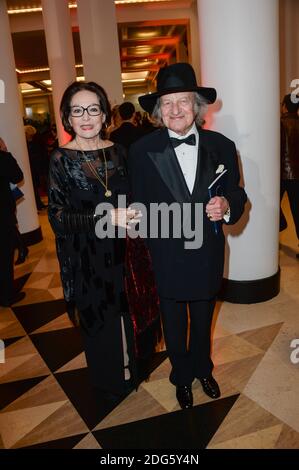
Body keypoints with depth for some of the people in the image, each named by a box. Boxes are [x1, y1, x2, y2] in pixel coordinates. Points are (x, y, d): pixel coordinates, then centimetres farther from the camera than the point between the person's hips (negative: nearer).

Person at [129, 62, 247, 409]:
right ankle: (182, 377, 48)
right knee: (174, 323, 20)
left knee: (203, 319, 24)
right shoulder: (142, 150, -12)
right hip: (166, 255, -1)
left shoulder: (221, 146, -7)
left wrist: (226, 206, -23)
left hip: (207, 254, 2)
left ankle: (203, 369, 54)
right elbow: (139, 208, -6)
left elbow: (237, 195, 1)